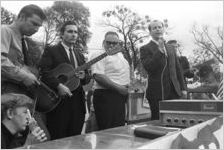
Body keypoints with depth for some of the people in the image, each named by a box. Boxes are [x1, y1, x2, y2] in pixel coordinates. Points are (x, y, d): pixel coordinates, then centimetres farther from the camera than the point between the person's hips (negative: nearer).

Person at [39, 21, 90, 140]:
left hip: (77, 101, 6)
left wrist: (83, 76, -3)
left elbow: (87, 78, 20)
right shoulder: (51, 50, 2)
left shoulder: (79, 55, 21)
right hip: (58, 100, -5)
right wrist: (59, 85, -23)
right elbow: (44, 72, -11)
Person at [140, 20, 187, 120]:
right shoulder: (145, 49, 0)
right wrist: (159, 50, -19)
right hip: (157, 93, -5)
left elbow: (178, 69, 20)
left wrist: (183, 88, 14)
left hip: (174, 91, 5)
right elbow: (148, 68, -15)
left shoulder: (171, 49, 19)